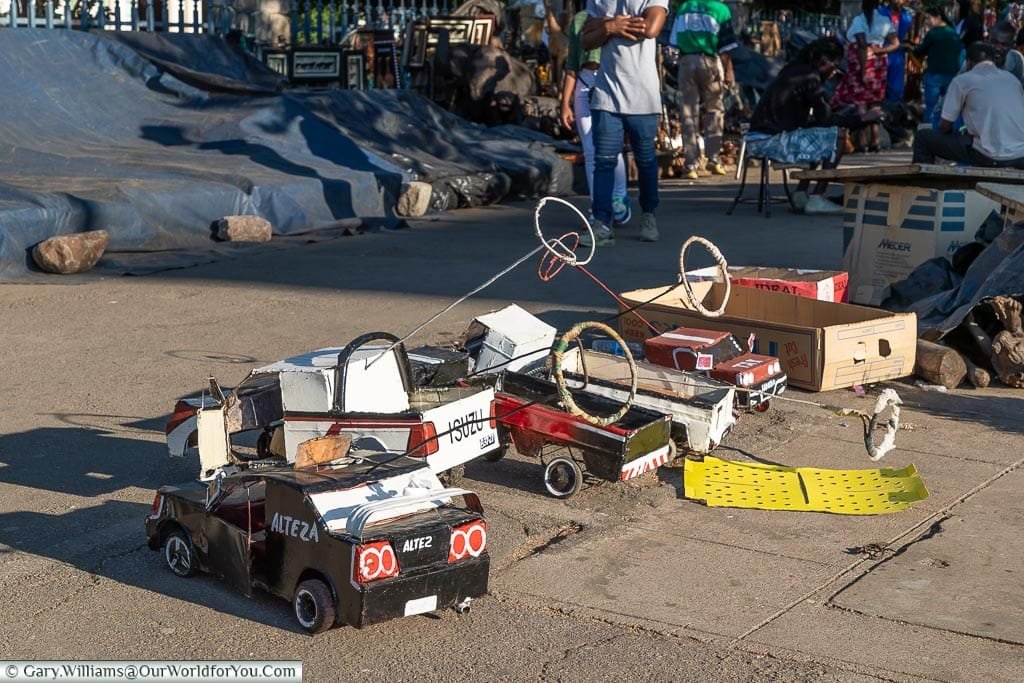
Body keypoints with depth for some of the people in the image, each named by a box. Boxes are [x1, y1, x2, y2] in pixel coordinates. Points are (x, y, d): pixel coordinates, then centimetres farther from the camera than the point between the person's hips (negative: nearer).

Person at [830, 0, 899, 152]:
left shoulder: (858, 20, -8)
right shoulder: (885, 21, 8)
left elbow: (862, 46, -17)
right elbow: (895, 44, 3)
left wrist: (863, 72, -17)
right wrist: (877, 51, 0)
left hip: (860, 62, -6)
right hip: (878, 63, 6)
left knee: (860, 101, -6)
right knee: (874, 103, 12)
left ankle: (861, 142, -12)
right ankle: (874, 142, 11)